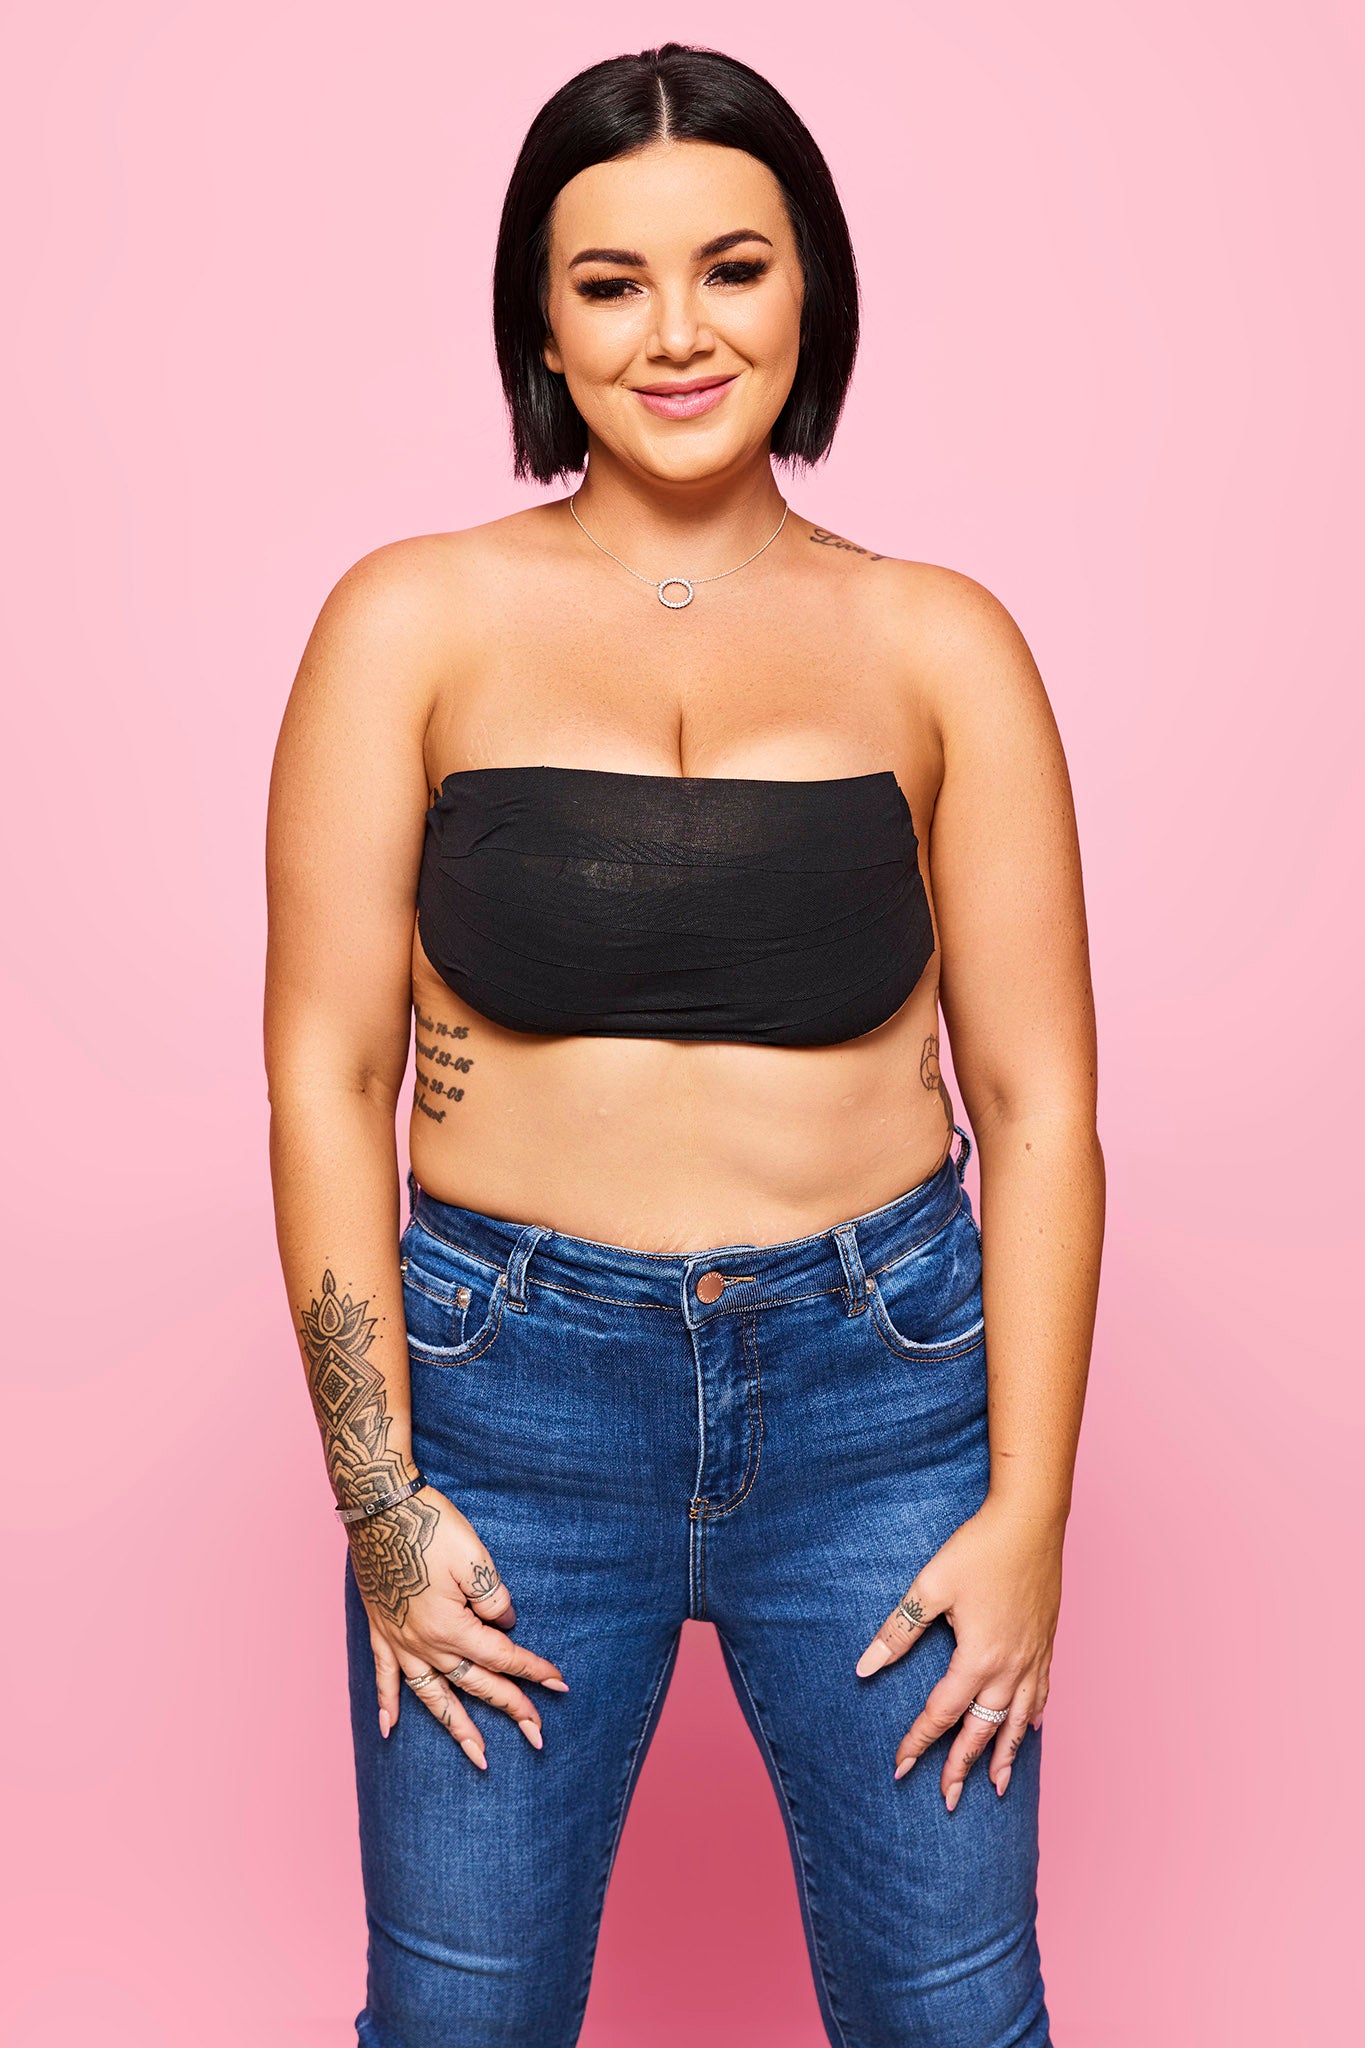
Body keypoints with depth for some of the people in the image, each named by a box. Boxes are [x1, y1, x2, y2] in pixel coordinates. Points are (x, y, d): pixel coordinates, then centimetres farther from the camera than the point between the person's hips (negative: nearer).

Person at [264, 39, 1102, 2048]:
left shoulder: (941, 646, 1)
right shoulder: (414, 623, -2)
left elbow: (1039, 1099, 0)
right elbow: (325, 1072, -3)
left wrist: (1029, 1507, -4)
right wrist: (378, 1495, -5)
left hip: (883, 1382, 1)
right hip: (512, 1392, 0)